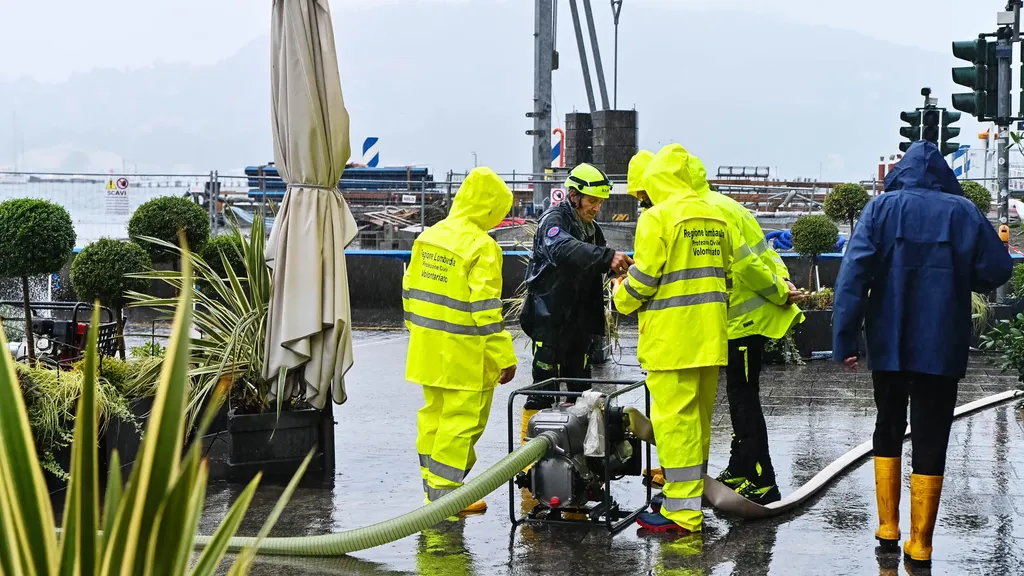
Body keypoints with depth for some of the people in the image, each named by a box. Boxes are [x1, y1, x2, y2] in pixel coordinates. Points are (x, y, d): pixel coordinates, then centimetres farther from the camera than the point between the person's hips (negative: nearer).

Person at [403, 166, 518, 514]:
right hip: (465, 354, -8)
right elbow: (486, 309, -20)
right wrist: (504, 357, -15)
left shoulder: (429, 236, 7)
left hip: (429, 349, 8)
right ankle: (445, 495, 1)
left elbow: (410, 289, 13)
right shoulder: (482, 247, -16)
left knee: (433, 414, 16)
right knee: (462, 420, -1)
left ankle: (432, 487, 26)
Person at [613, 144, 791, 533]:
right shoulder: (715, 217, 13)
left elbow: (642, 279, -11)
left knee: (674, 419, -6)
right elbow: (746, 265, 19)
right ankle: (690, 499, 23)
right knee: (698, 418, 15)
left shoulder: (657, 218, -9)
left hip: (671, 338, -8)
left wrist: (622, 298, 10)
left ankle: (682, 513, -6)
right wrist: (780, 293, 34)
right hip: (709, 337, 8)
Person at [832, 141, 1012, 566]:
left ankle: (888, 528, 15)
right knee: (931, 440, 3)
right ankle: (920, 545, 2)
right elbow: (997, 270, 1)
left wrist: (844, 339, -10)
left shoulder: (882, 208, -2)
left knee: (888, 430, 18)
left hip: (889, 344, 1)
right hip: (943, 347, -1)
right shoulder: (964, 212, -1)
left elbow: (854, 273, -11)